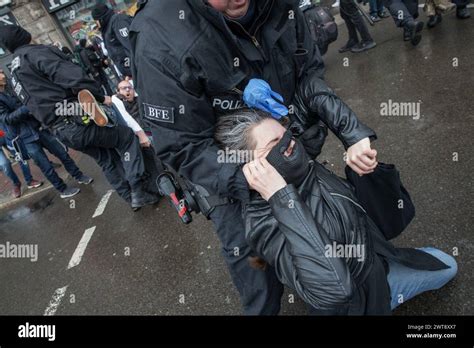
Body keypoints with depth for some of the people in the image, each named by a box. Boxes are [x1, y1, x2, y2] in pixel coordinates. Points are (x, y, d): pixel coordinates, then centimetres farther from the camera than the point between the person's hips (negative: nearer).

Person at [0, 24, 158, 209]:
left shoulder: (15, 76, 20)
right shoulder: (34, 52, -8)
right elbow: (72, 75, -22)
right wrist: (101, 96, -11)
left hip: (60, 132, 9)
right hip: (76, 123, -9)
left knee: (106, 159, 22)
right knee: (127, 136, 5)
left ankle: (131, 197, 28)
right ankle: (137, 191, -2)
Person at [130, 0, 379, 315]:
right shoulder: (159, 41, -31)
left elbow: (309, 73, -8)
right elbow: (183, 147, -26)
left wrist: (349, 126, -22)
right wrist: (248, 183, -36)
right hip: (230, 175, -5)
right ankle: (264, 308, 47)